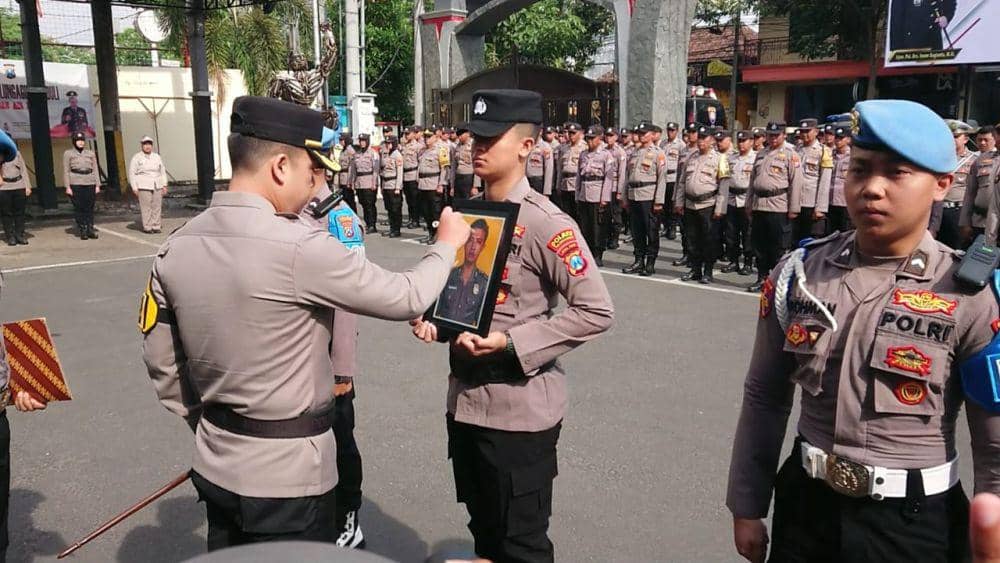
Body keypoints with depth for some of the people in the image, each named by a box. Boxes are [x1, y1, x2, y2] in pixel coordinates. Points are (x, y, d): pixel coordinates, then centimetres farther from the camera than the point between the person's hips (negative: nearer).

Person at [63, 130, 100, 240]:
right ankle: (82, 231, 2)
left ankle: (90, 230, 6)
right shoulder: (68, 153, 5)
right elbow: (66, 171, 3)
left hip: (90, 183, 2)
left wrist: (97, 185, 5)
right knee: (79, 208, -1)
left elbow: (95, 170, 13)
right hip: (76, 183, -2)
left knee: (90, 208, 2)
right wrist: (67, 187, -5)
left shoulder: (91, 153, 13)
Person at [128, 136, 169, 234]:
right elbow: (132, 173, 1)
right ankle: (147, 227, -3)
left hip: (157, 186, 4)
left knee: (157, 206, 1)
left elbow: (163, 171, 20)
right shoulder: (136, 158, 3)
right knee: (146, 207, -8)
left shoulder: (157, 157, 16)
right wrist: (135, 188, -6)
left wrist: (164, 185, 12)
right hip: (143, 187, -4)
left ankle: (156, 226, 8)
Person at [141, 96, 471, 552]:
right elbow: (406, 299, -14)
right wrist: (447, 245, 4)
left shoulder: (175, 248, -2)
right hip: (287, 477, -7)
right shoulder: (300, 248, -24)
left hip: (215, 466, 7)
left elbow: (162, 363, 7)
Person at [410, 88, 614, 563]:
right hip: (464, 399, 7)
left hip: (519, 408, -7)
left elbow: (597, 311, -20)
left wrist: (510, 342, -24)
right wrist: (433, 319, -2)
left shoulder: (545, 223, -17)